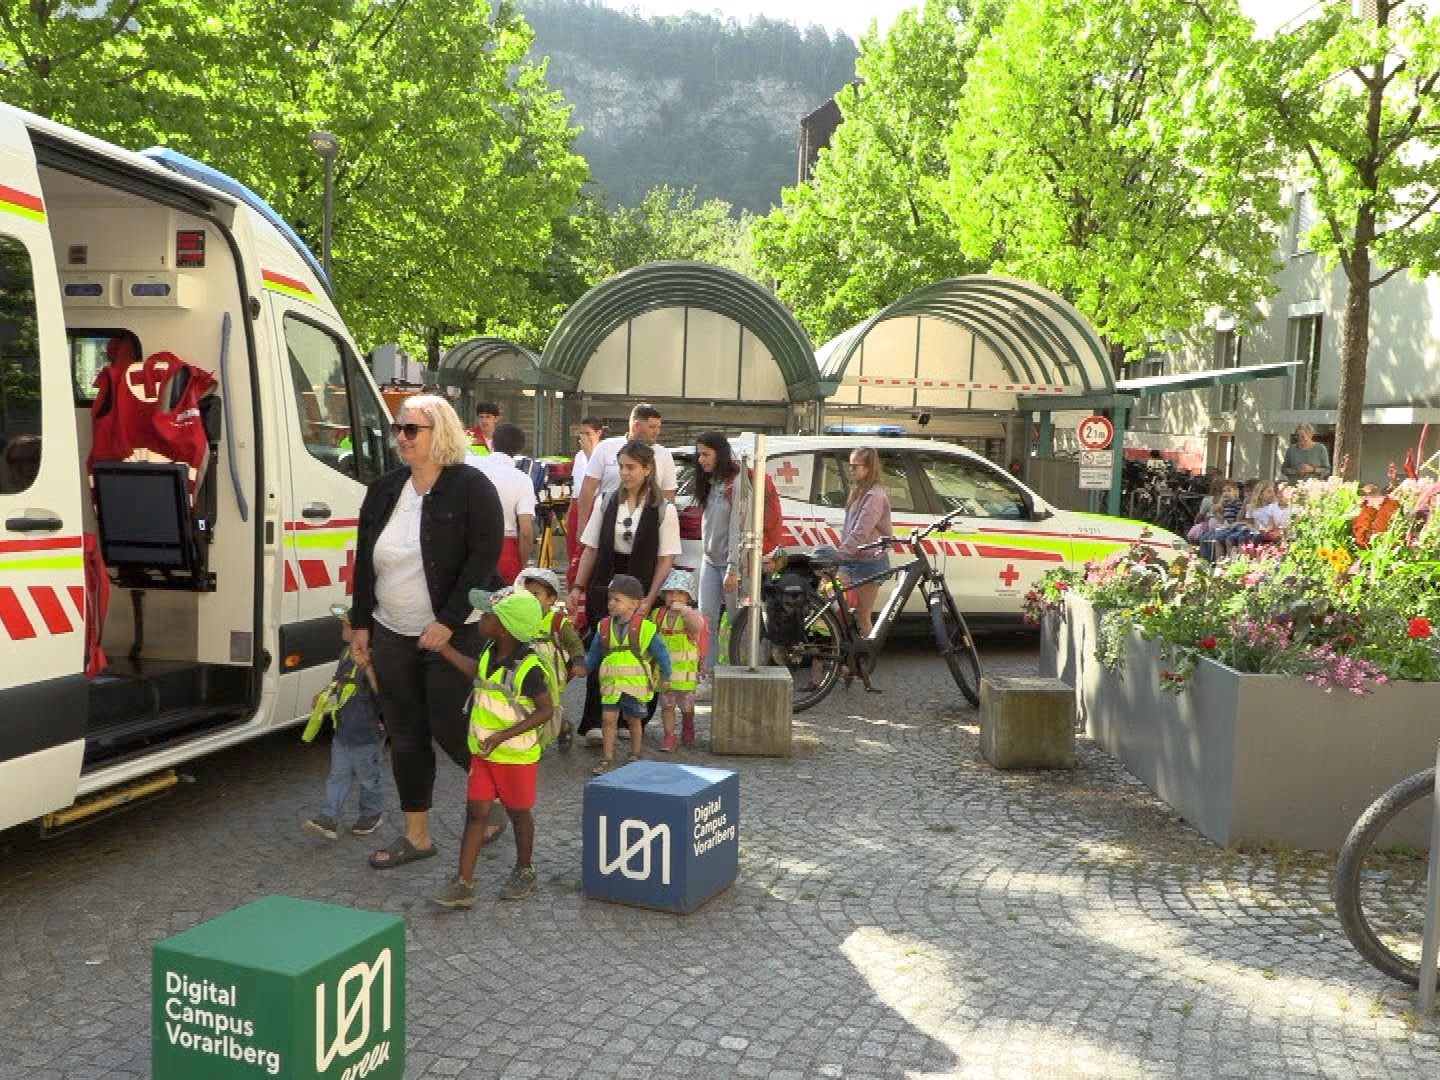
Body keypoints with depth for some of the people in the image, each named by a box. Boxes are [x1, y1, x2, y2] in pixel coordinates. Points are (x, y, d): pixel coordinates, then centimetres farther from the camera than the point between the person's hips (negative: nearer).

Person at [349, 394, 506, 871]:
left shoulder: (471, 487, -10)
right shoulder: (385, 489, 9)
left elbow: (484, 557, -16)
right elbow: (364, 560, 14)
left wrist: (448, 622, -19)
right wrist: (361, 624, 11)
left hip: (453, 635, -6)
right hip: (391, 636, 6)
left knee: (450, 731, -3)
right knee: (405, 736, 10)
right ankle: (416, 836, 22)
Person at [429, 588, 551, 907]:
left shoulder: (528, 668, -24)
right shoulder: (491, 652, -1)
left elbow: (545, 710, -21)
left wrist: (501, 736, -27)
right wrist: (444, 649, 15)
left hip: (516, 755, -7)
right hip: (483, 752, 7)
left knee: (518, 813, 12)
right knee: (475, 812, 4)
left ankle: (524, 872, 32)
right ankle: (463, 884, 6)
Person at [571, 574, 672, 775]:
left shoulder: (645, 628, -8)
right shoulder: (604, 627, 2)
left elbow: (661, 653, 0)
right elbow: (594, 654, 11)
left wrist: (665, 676, 3)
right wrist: (584, 666, -5)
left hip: (636, 683, -2)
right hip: (611, 683, 2)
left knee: (634, 720, 12)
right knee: (608, 719, -3)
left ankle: (635, 756, 29)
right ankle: (606, 758, 6)